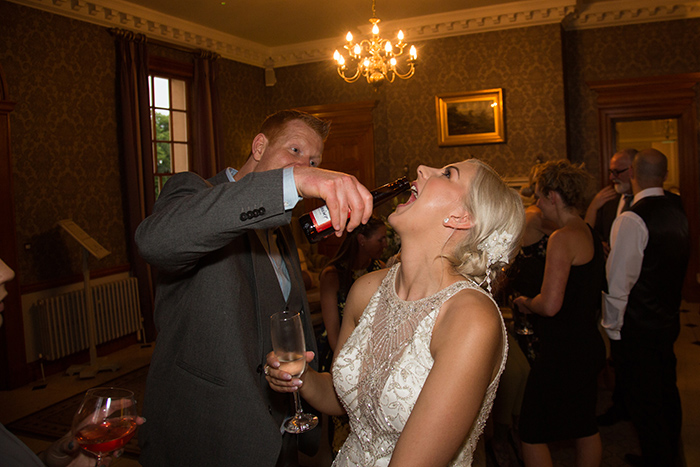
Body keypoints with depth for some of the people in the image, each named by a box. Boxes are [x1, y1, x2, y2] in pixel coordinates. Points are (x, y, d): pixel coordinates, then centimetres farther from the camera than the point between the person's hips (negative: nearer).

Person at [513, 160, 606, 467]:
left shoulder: (562, 238, -20)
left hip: (563, 352, -10)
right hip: (589, 346, 10)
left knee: (532, 433, 3)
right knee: (585, 426, 22)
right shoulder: (590, 234, 9)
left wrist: (524, 302, -6)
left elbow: (550, 305, -25)